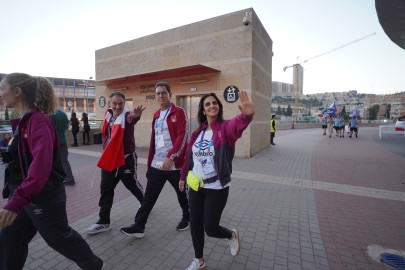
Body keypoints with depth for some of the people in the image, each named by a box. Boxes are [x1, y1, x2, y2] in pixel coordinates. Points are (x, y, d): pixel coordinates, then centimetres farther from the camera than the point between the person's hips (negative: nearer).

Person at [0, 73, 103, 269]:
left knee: (59, 237, 11)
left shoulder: (38, 120, -23)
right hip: (26, 194, 8)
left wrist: (17, 200, -46)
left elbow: (42, 161, -38)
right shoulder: (23, 122, 8)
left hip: (45, 195, -8)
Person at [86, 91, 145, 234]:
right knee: (105, 188, 7)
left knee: (132, 184, 10)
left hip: (126, 158, -6)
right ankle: (104, 221, 20)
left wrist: (135, 116, -65)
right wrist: (105, 154, 15)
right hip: (109, 158, 6)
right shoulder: (109, 115, 4)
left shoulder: (127, 115, -15)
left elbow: (131, 119, -42)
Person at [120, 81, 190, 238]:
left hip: (175, 164, -5)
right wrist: (150, 162, 15)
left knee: (182, 193, 14)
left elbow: (182, 136, -16)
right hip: (156, 165, 5)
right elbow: (153, 140, 16)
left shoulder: (179, 112, -6)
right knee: (149, 196, 6)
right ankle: (139, 226, 18)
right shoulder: (156, 115, 14)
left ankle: (187, 218, 37)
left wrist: (170, 156, -25)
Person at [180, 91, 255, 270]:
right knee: (195, 225, 14)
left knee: (210, 228, 5)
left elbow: (238, 124, -36)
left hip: (217, 188, -5)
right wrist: (183, 176, 16)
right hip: (195, 186, 5)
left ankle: (232, 235, 40)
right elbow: (189, 156, 11)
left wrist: (247, 114, -57)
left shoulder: (225, 128, -12)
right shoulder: (197, 133, 4)